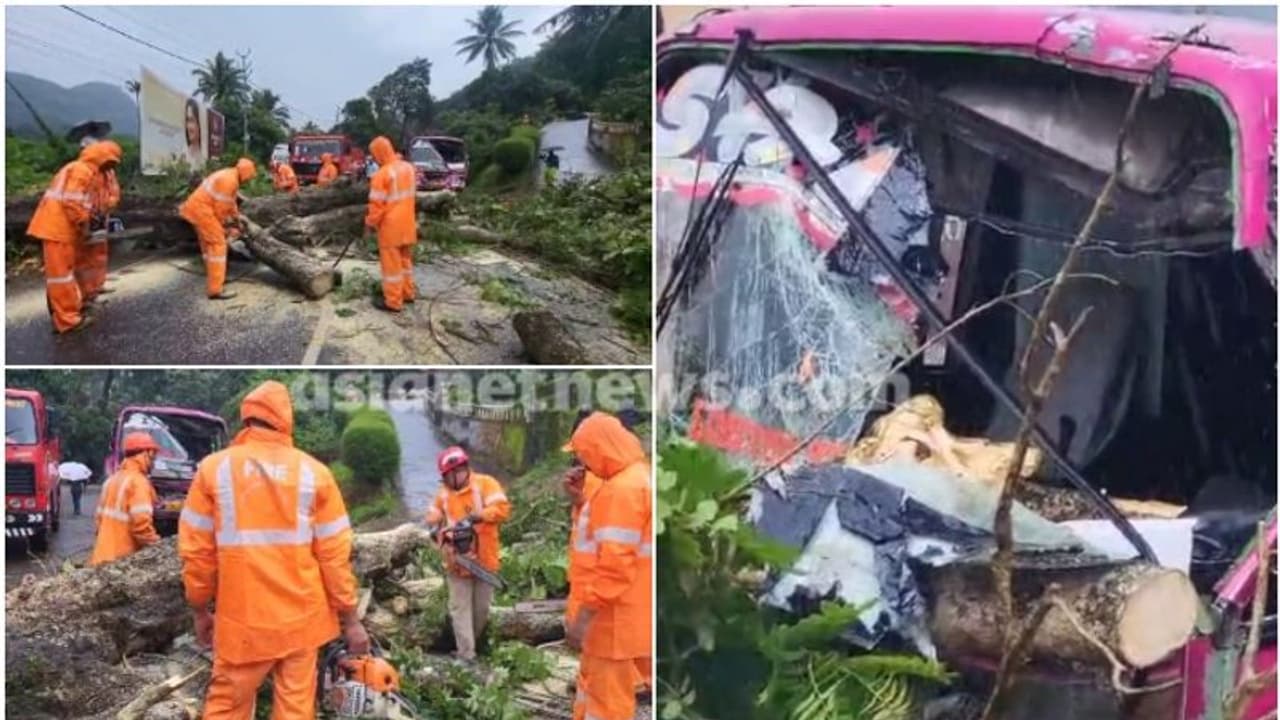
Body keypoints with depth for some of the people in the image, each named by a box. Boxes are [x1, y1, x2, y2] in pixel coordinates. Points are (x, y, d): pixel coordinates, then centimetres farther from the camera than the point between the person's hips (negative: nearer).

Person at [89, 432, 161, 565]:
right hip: (124, 558, -9)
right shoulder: (138, 482, -14)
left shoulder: (112, 479, 15)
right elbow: (141, 522, -23)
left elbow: (100, 517, 20)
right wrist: (156, 545, -11)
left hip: (105, 554, 9)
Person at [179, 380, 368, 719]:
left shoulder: (214, 468, -4)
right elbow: (334, 555, -3)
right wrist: (351, 618, 5)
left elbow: (196, 551, -1)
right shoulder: (314, 472, -3)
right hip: (301, 617, 0)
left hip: (242, 619, 0)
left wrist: (200, 611, 12)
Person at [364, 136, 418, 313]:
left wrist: (370, 222, -5)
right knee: (405, 259, 20)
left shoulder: (382, 174, -20)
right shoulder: (408, 168, 3)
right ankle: (408, 292, 30)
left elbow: (377, 204, -18)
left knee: (391, 262, 1)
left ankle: (393, 301, 5)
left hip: (390, 225, -7)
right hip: (407, 223, 7)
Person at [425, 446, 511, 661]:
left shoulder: (485, 484, -10)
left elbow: (502, 508, -22)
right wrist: (443, 539, -9)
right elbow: (433, 520, 11)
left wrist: (477, 515, -35)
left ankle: (471, 643, 32)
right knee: (460, 608, -1)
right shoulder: (443, 494, 4)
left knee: (481, 608, 11)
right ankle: (466, 656, 1)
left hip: (484, 559, -2)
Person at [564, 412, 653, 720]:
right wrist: (583, 503, 4)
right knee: (593, 686, 23)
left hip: (615, 616, -10)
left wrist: (583, 615, -23)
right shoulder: (631, 480, 12)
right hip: (612, 611, 10)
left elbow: (615, 564, -26)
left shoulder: (623, 489, -21)